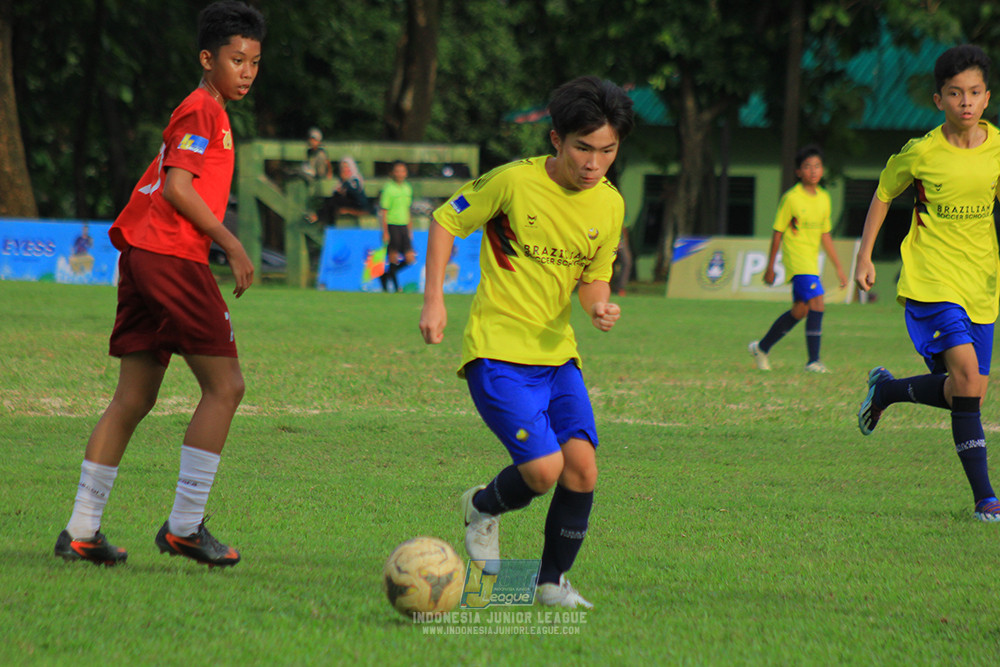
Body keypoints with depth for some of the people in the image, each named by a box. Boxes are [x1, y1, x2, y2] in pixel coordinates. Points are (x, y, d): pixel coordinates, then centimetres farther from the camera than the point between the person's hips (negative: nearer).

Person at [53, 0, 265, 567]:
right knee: (225, 386, -7)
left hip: (142, 256, 10)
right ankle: (185, 525, -8)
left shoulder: (204, 112, 23)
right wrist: (231, 244, -12)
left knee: (134, 398, 10)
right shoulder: (203, 110, -7)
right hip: (171, 256, -10)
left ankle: (81, 531, 9)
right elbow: (178, 188, -17)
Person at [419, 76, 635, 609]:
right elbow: (445, 222, 1)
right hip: (498, 350, -5)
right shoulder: (514, 182, -12)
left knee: (582, 465, -13)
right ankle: (484, 508, 16)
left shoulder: (609, 205, 3)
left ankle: (553, 582, 9)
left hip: (557, 354, 5)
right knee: (544, 469, -19)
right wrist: (433, 300, -6)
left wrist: (600, 305, -7)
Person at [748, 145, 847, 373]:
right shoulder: (791, 198, -9)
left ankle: (762, 348, 29)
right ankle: (813, 361, -16)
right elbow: (778, 232, -5)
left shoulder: (824, 198, 10)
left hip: (812, 261, 8)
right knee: (817, 303, -19)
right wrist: (770, 267, -3)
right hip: (796, 258, -8)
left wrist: (839, 267, 16)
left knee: (799, 310, 12)